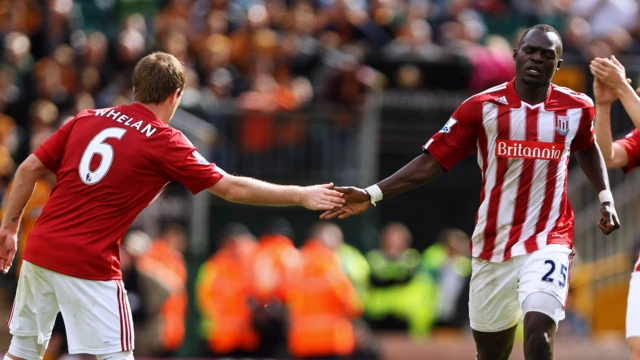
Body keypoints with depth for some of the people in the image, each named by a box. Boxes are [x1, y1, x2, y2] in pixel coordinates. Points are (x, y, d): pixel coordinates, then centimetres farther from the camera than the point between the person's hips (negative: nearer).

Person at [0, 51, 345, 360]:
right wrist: (300, 196, 2)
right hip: (90, 265, -6)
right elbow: (233, 188, -5)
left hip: (39, 250, 6)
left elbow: (28, 169, 9)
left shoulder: (86, 120, 8)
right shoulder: (164, 142, -6)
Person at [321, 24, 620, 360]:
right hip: (493, 244, 1)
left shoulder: (577, 108, 2)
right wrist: (372, 195, -12)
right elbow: (432, 161, -4)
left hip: (548, 241, -1)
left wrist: (605, 197, 15)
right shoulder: (482, 106, -4)